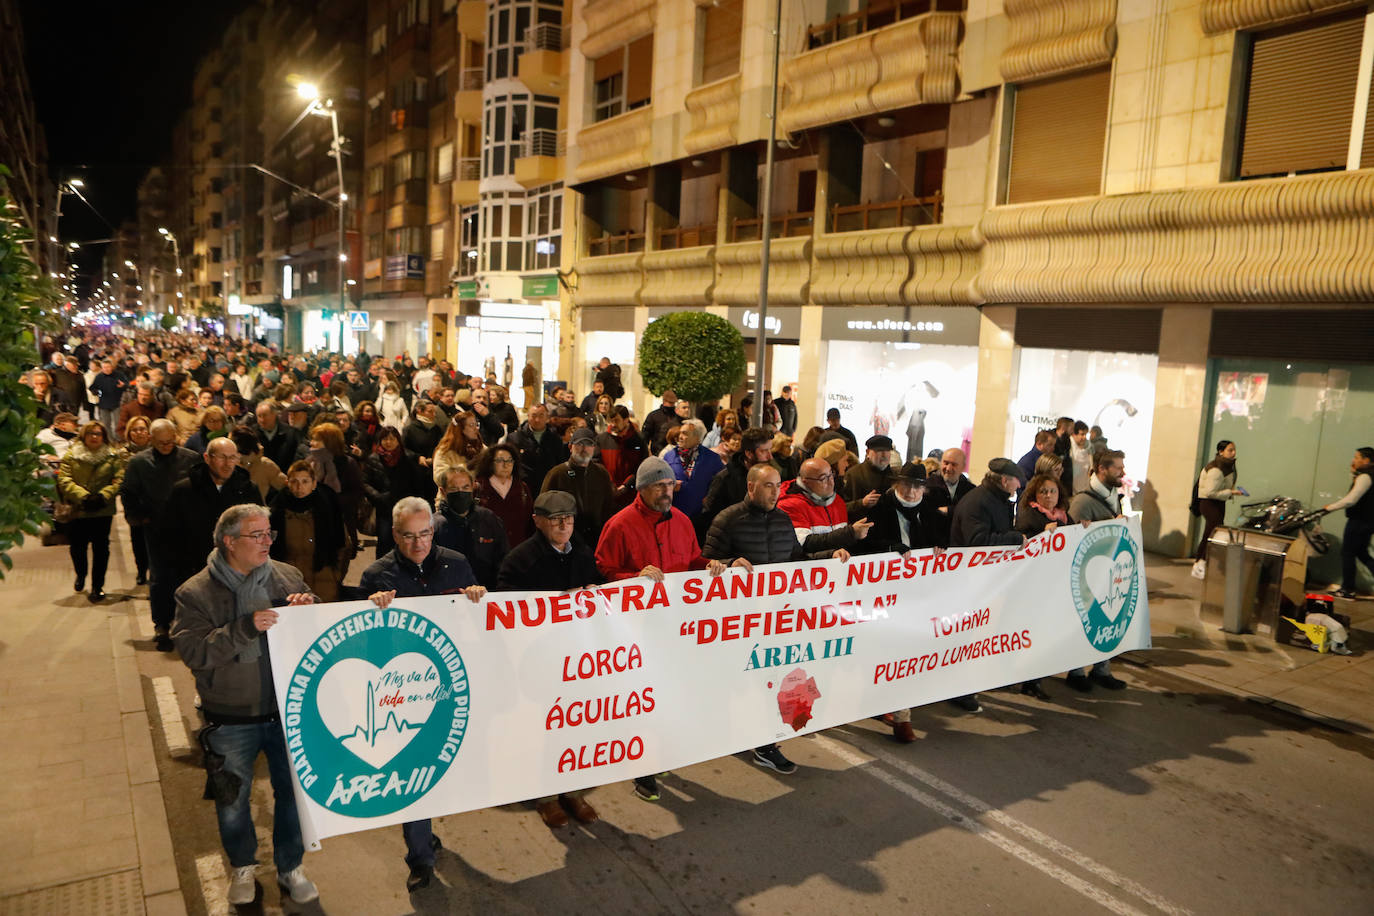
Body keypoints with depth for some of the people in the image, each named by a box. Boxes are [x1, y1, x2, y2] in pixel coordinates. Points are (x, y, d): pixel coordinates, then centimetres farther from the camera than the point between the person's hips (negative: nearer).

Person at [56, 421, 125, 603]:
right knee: (77, 547, 11)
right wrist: (82, 496, -16)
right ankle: (80, 576, 40)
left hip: (103, 511, -1)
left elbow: (119, 480, -1)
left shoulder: (113, 456, 5)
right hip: (77, 511, 1)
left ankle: (97, 586, 10)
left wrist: (103, 496, -15)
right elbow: (64, 480, -3)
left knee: (100, 548, 0)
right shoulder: (71, 455, 4)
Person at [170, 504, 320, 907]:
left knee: (293, 791, 13)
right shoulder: (195, 593, -8)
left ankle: (290, 867, 36)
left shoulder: (287, 576, -1)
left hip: (288, 710, 2)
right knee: (233, 799, 17)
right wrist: (246, 627, -29)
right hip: (231, 720, -2)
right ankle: (242, 867, 43)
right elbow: (193, 651, -19)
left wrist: (308, 609, -17)